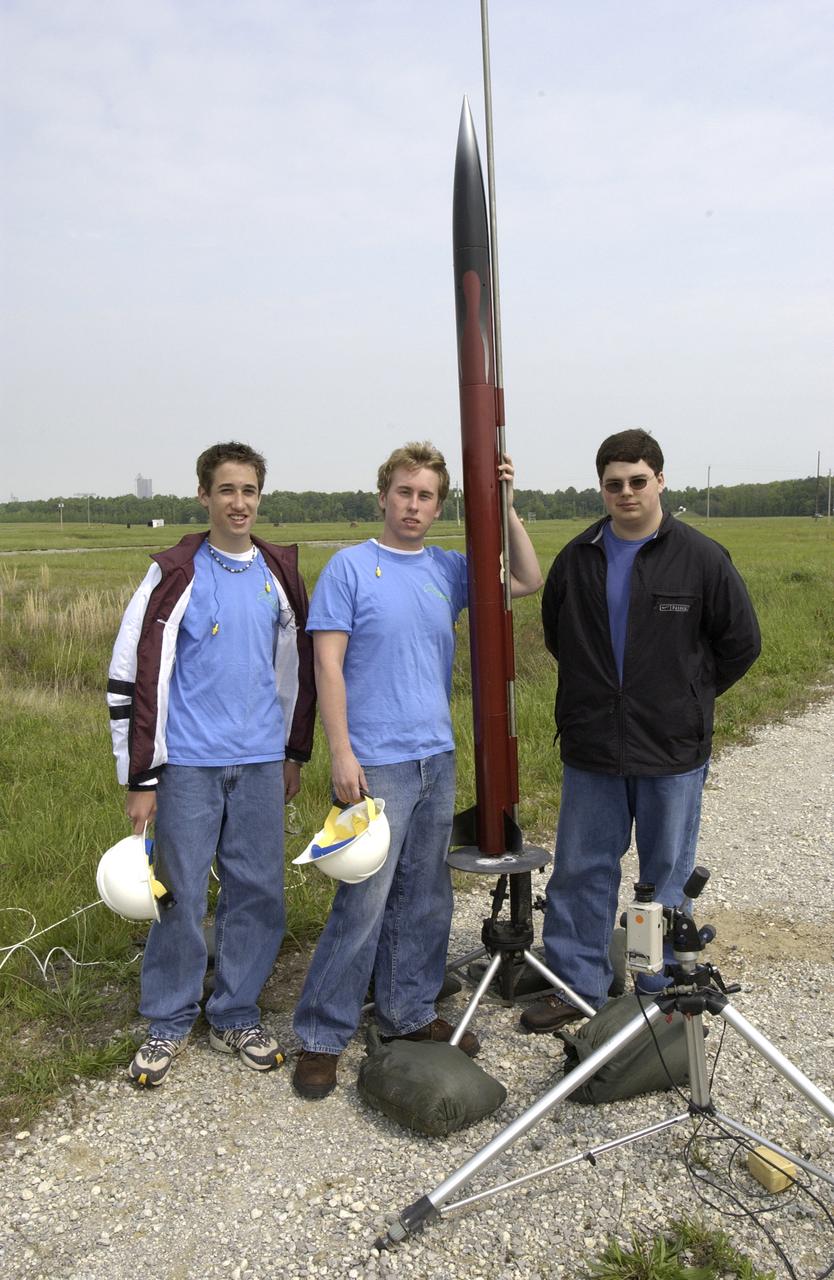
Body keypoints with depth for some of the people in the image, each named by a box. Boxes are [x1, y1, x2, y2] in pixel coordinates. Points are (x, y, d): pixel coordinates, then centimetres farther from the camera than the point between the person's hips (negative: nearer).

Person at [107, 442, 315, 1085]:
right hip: (189, 764, -4)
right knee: (182, 895, 3)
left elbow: (297, 665, 17)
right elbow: (132, 674, -6)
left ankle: (236, 1015, 26)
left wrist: (296, 753, 17)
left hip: (261, 763, 4)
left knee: (259, 892, 8)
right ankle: (169, 1024, 23)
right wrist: (140, 779, -7)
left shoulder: (280, 572, 7)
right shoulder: (176, 574, -5)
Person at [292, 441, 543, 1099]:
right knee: (364, 901, -5)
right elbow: (328, 663, -9)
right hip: (376, 762, -6)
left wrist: (504, 505, 1)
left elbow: (529, 580, 9)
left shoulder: (449, 569, 10)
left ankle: (410, 1013, 30)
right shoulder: (351, 567, -5)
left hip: (438, 758, 6)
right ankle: (321, 1036, 9)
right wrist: (342, 753, -15)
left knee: (425, 897, 14)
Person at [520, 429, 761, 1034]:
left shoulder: (701, 557, -5)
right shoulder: (576, 559, 4)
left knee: (667, 877, 10)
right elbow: (557, 636, 19)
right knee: (581, 870, 10)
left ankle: (663, 993, 26)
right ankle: (579, 986, 25)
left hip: (672, 753, -3)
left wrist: (687, 698, 6)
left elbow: (741, 643, 2)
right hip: (591, 752, 3)